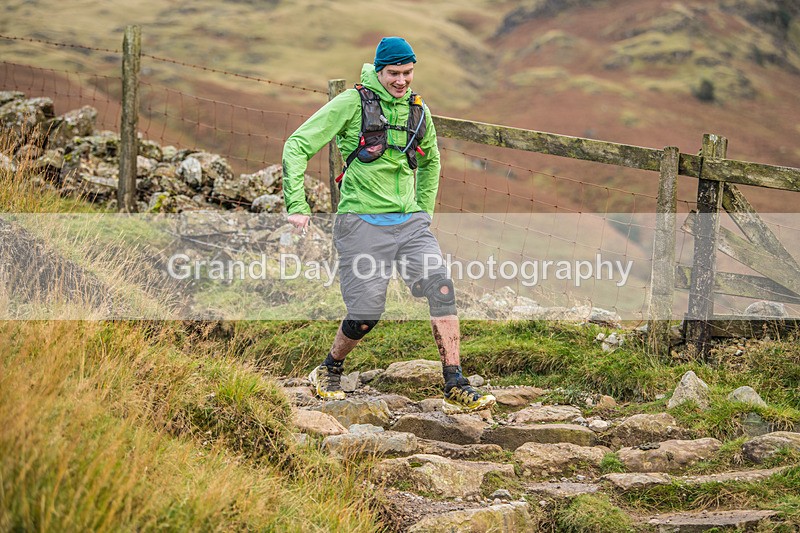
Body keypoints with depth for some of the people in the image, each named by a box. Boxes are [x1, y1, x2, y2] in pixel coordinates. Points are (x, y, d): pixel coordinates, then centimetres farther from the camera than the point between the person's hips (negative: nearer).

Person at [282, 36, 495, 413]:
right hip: (362, 223, -5)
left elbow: (430, 162, 32)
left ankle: (456, 389, -13)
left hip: (409, 222, 5)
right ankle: (329, 372, 24)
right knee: (365, 315, -5)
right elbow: (298, 145, -6)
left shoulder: (417, 111, 12)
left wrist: (425, 212, 23)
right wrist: (296, 205, -14)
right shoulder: (352, 103, -5)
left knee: (441, 289, -15)